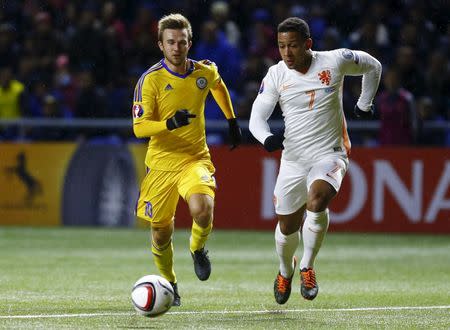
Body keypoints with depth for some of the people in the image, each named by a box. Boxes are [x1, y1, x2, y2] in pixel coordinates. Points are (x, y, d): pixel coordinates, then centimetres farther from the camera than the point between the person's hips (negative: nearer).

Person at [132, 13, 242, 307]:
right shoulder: (151, 80, -12)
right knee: (161, 233, 6)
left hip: (196, 159, 1)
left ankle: (198, 249, 6)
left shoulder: (205, 72, 0)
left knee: (202, 209, -28)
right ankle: (169, 283, 34)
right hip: (161, 162, -1)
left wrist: (232, 121, 31)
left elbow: (218, 86, 26)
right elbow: (139, 128, -16)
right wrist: (170, 124, -33)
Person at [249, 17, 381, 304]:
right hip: (293, 159, 3)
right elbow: (257, 116, -6)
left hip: (330, 154, -3)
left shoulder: (335, 61, -9)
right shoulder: (276, 75, -4)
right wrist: (268, 138, -27)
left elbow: (373, 66, 10)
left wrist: (364, 105, 13)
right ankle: (286, 271, 42)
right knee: (287, 227, 8)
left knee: (317, 198, -32)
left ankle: (307, 267, -14)